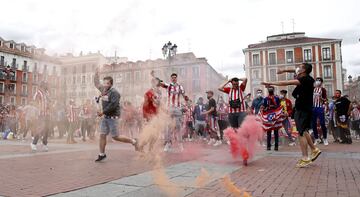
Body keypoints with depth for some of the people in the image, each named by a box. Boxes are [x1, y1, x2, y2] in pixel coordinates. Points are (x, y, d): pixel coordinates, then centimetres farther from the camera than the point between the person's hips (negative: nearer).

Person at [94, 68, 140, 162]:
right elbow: (96, 84, 27)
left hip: (112, 117, -8)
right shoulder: (104, 90, 10)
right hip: (105, 117, 8)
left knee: (115, 137, -2)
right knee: (102, 135, 6)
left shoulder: (114, 92, -15)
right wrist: (96, 74, 21)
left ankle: (133, 141, 15)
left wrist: (103, 112, -19)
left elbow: (113, 105, -23)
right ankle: (101, 154, 17)